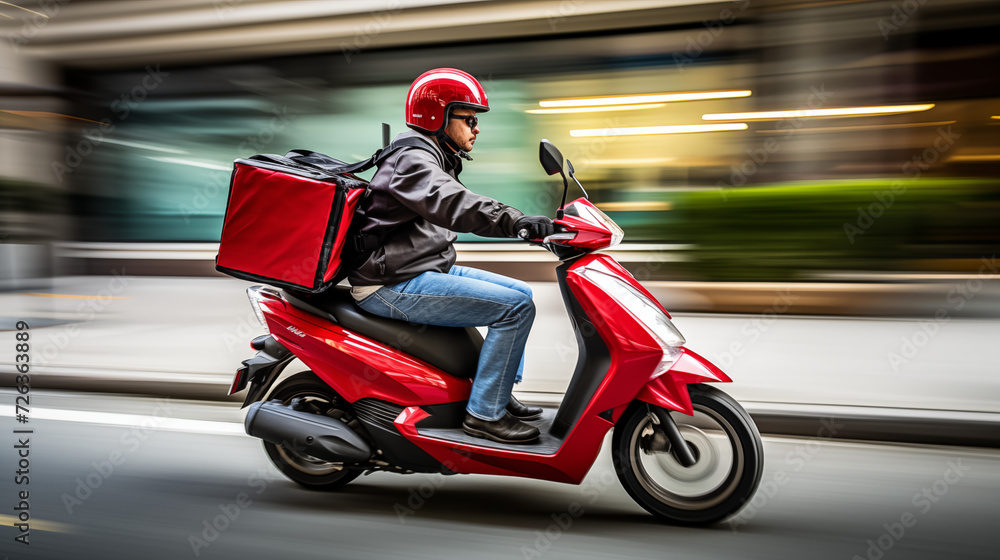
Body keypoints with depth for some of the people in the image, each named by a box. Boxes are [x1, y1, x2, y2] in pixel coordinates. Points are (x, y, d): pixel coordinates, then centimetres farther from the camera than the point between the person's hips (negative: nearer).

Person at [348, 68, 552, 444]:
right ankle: (484, 413, -11)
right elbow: (448, 203, -34)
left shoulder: (434, 160, 19)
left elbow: (460, 206, 17)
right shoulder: (413, 161, -15)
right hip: (395, 287, -11)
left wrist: (531, 225, 6)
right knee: (515, 307, -17)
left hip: (429, 270, 11)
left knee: (520, 292, 13)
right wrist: (514, 220, -44)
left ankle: (499, 395, 15)